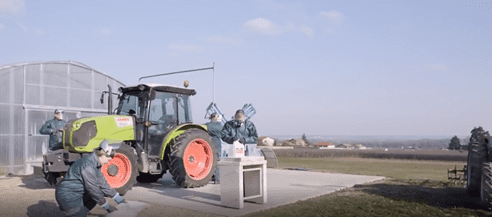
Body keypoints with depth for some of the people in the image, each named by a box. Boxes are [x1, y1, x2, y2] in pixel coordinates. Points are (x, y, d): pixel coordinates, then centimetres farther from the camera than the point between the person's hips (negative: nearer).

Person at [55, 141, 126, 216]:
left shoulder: (95, 163, 5)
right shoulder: (88, 165, -25)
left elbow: (102, 183, 11)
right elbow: (93, 189, -21)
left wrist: (119, 199, 12)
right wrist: (107, 207, -10)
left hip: (76, 194, 10)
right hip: (67, 197, -10)